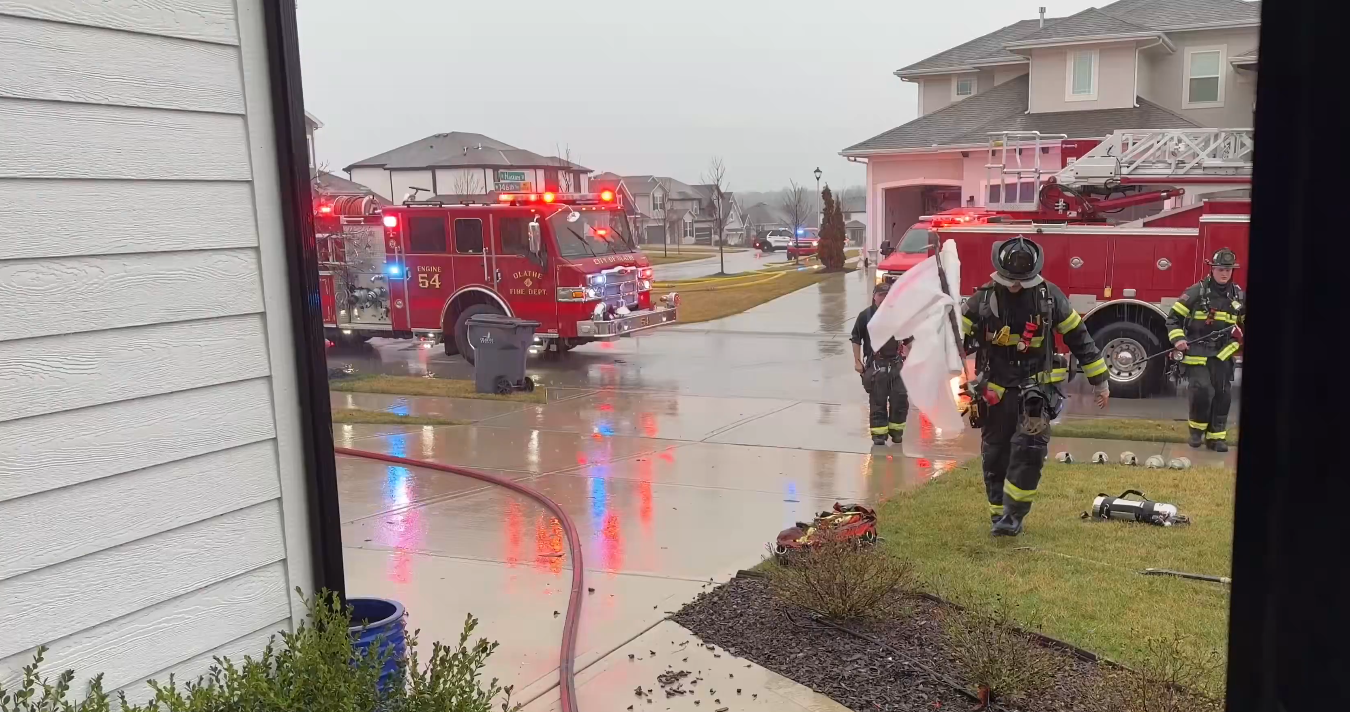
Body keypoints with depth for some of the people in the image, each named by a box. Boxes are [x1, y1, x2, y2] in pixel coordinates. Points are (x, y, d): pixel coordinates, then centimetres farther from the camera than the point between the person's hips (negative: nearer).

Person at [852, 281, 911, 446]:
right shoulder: (865, 315, -2)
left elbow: (908, 339, 14)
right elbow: (856, 339, 1)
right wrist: (857, 361, -2)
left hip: (896, 363, 2)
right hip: (875, 364, -2)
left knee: (900, 399, 2)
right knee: (877, 401, 1)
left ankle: (896, 430, 17)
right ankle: (879, 433, 8)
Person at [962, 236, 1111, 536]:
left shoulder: (1049, 297, -5)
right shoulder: (982, 300, -7)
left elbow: (1079, 338, 3)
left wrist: (1099, 380, 5)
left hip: (1036, 388, -1)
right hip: (996, 392, 1)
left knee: (1029, 449, -16)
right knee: (995, 457, 6)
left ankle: (1013, 515, -8)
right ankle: (999, 517, 20)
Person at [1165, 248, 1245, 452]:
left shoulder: (1239, 295, 7)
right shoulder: (1196, 292, -6)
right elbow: (1173, 318, -3)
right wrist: (1177, 339, -16)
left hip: (1223, 354, 4)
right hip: (1197, 352, -4)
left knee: (1222, 395, 4)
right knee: (1202, 390, -15)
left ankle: (1216, 436, 14)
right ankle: (1197, 428, 7)